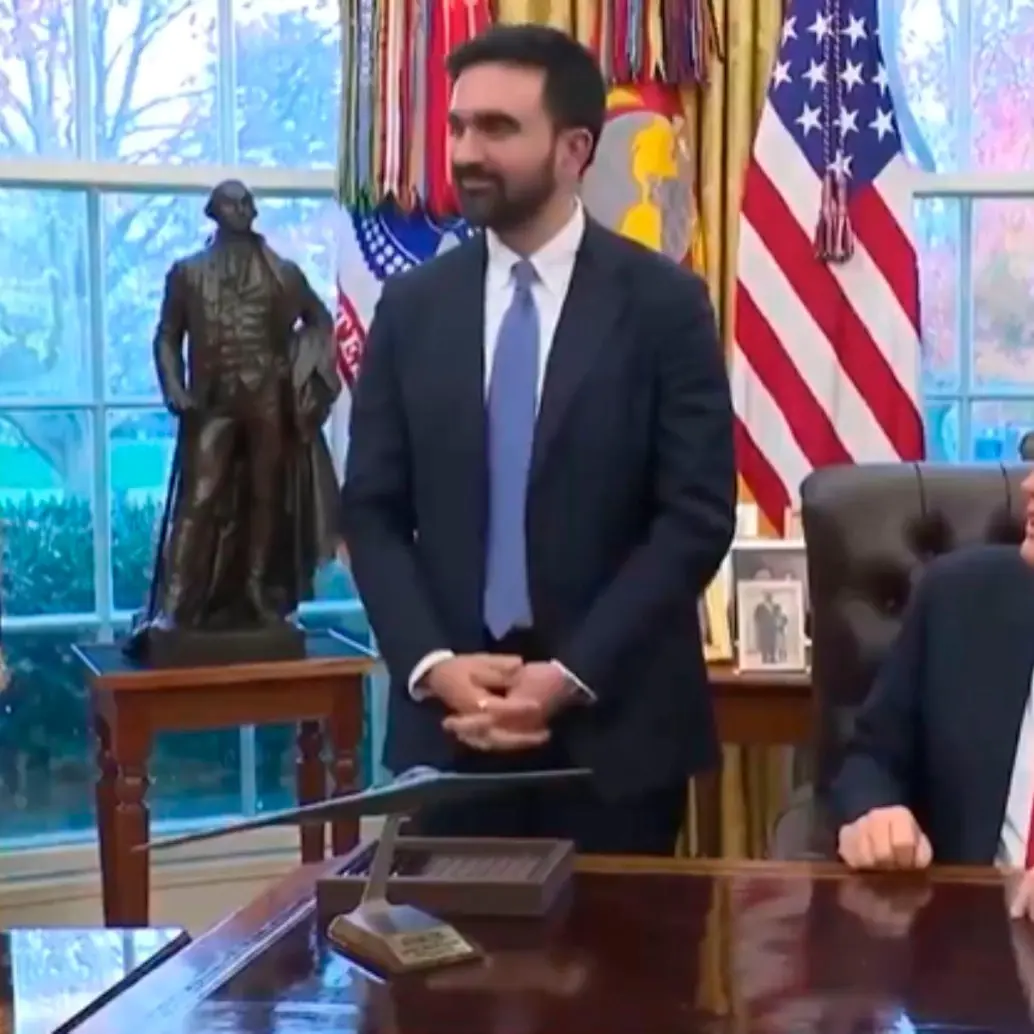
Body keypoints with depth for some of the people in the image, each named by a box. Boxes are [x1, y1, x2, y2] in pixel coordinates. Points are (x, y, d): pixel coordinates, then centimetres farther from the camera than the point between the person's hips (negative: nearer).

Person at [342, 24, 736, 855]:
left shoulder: (665, 303, -3)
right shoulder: (412, 307, 6)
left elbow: (697, 516, -7)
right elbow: (372, 512, 6)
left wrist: (572, 675, -14)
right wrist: (431, 664, -9)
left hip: (615, 720, -2)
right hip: (448, 720, 2)